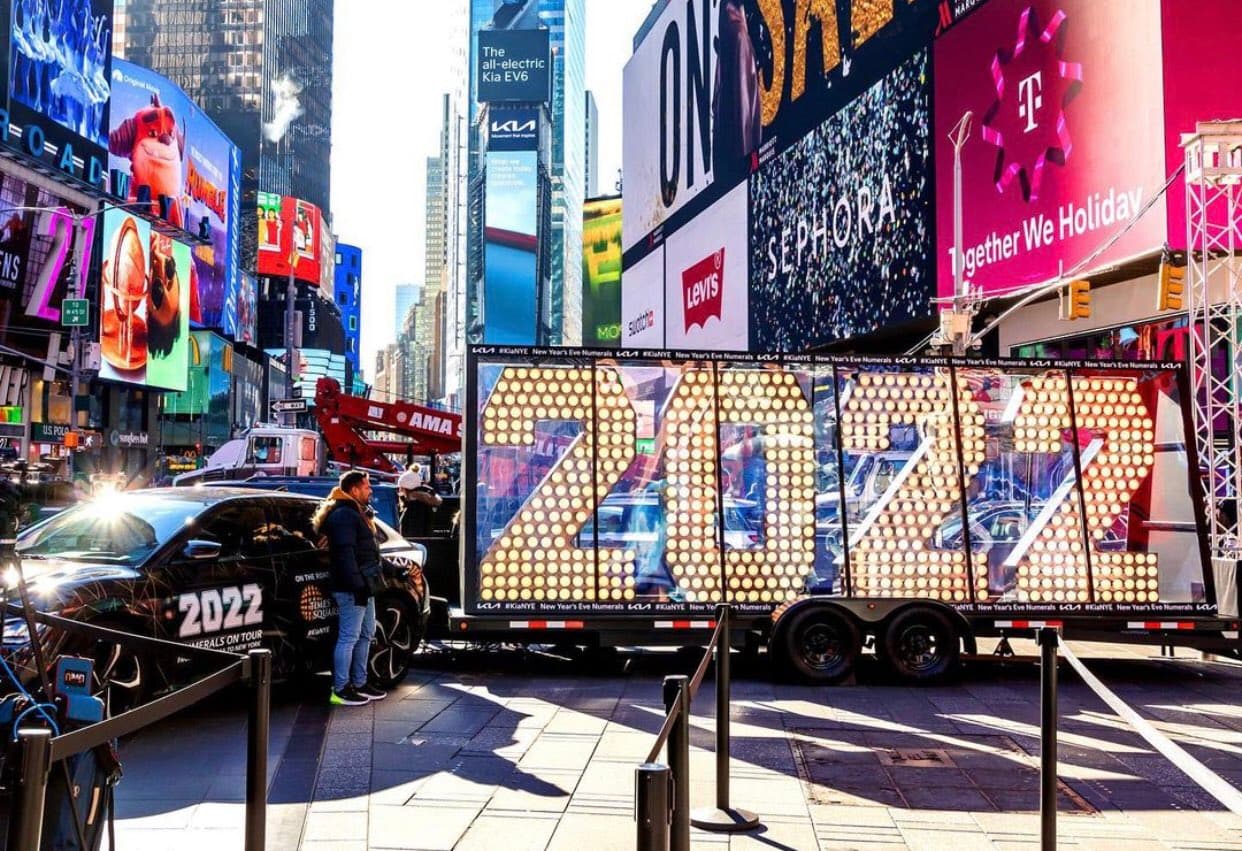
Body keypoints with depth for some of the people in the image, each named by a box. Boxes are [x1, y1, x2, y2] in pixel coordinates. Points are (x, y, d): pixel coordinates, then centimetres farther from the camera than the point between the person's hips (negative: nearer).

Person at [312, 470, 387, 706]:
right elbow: (345, 554, -22)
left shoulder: (356, 513, 20)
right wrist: (358, 585, -25)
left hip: (364, 585, 11)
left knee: (365, 635, 15)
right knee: (349, 637, -6)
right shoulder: (344, 515, -14)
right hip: (352, 588, -11)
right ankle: (341, 690, -1)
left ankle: (359, 684, 24)